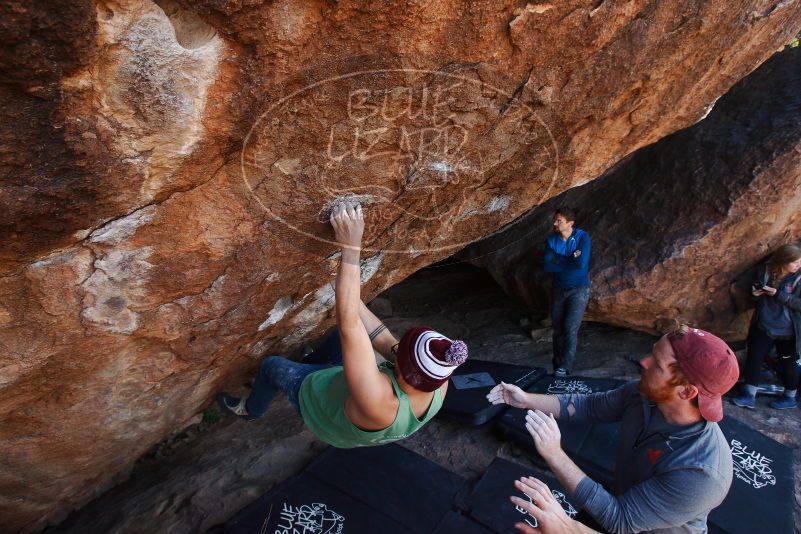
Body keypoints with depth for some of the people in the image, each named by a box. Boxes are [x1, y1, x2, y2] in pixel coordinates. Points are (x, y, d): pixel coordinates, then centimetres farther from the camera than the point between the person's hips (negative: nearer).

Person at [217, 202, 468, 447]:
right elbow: (384, 341, -23)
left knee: (271, 365, 16)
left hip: (319, 397, -4)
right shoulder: (438, 384, -33)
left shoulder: (378, 401, -51)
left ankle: (251, 409, 48)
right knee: (341, 335, 19)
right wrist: (348, 292, -20)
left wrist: (351, 246, -54)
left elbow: (349, 325, -55)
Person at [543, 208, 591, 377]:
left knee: (570, 329, -13)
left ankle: (565, 368, -7)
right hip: (558, 290, 4)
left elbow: (581, 264, -27)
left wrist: (557, 259, -14)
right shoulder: (551, 239, -4)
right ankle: (557, 366, 19)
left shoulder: (582, 237, -14)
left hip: (579, 289, -4)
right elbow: (547, 266, -13)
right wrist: (570, 260, -18)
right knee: (558, 330, 7)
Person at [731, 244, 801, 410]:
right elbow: (757, 288, 14)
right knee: (753, 359, 5)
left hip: (787, 332, -4)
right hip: (764, 326, 4)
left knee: (786, 365, 11)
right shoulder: (765, 270, -4)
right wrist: (756, 292, -8)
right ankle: (749, 396, 16)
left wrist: (779, 294, -26)